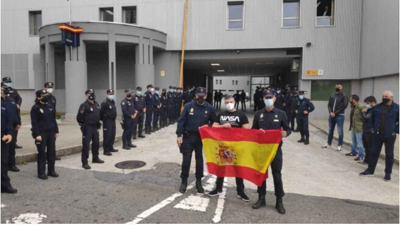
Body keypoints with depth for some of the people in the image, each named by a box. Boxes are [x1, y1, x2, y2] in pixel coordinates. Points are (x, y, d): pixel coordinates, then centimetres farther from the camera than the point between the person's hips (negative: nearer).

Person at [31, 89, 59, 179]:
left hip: (51, 133, 6)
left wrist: (56, 131, 10)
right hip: (41, 134, -6)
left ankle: (51, 171, 20)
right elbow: (34, 123, -11)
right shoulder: (35, 108, -7)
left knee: (52, 152, 9)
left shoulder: (50, 107, 11)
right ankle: (41, 173, 11)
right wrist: (37, 134, -16)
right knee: (42, 153, 1)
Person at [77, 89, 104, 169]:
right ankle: (84, 162, 1)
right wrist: (83, 124, -3)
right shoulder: (84, 105, -14)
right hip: (87, 127, -8)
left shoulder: (96, 104, 10)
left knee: (96, 143, 17)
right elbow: (79, 118, -13)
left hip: (95, 127, 8)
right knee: (86, 144, -5)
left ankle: (95, 158, 34)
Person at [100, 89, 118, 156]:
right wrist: (102, 119, -7)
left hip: (113, 120, 8)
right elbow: (101, 112, -14)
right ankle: (106, 150, 0)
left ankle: (110, 147, 27)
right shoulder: (104, 103, -13)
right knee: (107, 136, -6)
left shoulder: (113, 102, 13)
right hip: (107, 121, -8)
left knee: (112, 135, 14)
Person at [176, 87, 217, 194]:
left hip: (201, 138, 1)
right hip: (188, 136, -1)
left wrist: (207, 127, -11)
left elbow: (214, 122, 8)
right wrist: (179, 135, -10)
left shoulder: (210, 108, -3)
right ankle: (184, 181, 18)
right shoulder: (188, 106, -6)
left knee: (199, 159, 12)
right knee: (186, 159, 1)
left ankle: (198, 182, 27)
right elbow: (181, 121, -5)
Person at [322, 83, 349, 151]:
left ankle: (339, 145, 11)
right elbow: (329, 104, 10)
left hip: (339, 116, -5)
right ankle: (328, 144, 24)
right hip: (331, 115, 5)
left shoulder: (343, 96, -5)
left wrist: (335, 113, -14)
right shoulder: (332, 95, 11)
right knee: (330, 130, 13)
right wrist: (330, 112, -8)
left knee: (340, 131, 1)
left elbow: (344, 106, -12)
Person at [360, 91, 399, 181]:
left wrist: (396, 131, -9)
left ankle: (388, 173, 18)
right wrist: (372, 128, 10)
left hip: (390, 135, -3)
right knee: (374, 152, 9)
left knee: (389, 154, 7)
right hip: (377, 134, 4)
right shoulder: (378, 107, 6)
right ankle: (370, 170, 18)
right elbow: (372, 118, 17)